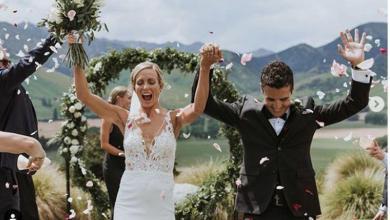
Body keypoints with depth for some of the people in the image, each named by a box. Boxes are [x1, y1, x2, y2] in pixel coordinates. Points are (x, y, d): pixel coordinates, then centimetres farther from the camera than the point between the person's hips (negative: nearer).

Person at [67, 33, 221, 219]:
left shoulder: (173, 119, -1)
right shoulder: (126, 119, 2)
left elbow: (197, 109, -22)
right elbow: (84, 96, -3)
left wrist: (204, 68, -34)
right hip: (128, 203, 1)